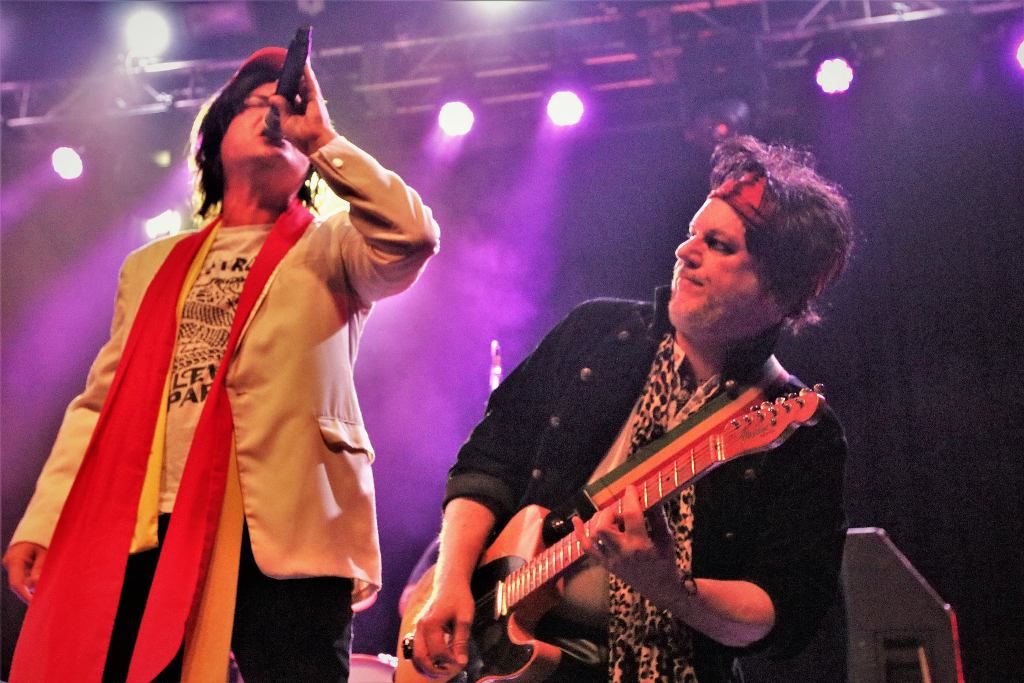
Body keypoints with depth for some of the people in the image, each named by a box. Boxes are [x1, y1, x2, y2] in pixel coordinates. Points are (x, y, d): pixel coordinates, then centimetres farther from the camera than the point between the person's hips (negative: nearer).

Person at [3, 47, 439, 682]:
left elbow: (412, 235, -11)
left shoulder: (329, 251, 13)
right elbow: (101, 403, 19)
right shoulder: (153, 265, 24)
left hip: (283, 538, -3)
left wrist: (324, 137, 0)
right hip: (140, 538, 4)